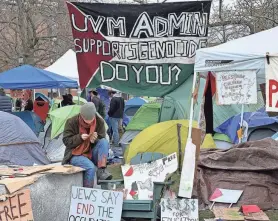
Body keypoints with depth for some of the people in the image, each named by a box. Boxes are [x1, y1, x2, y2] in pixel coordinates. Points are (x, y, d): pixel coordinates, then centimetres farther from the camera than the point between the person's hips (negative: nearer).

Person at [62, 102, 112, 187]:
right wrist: (80, 137, -28)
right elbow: (66, 141, -10)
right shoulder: (72, 122, -12)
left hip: (92, 153, 4)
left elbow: (102, 140, -1)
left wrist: (95, 140, -26)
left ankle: (101, 170, -27)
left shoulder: (99, 122, -5)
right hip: (75, 155, -4)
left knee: (104, 142, -25)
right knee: (91, 167, -34)